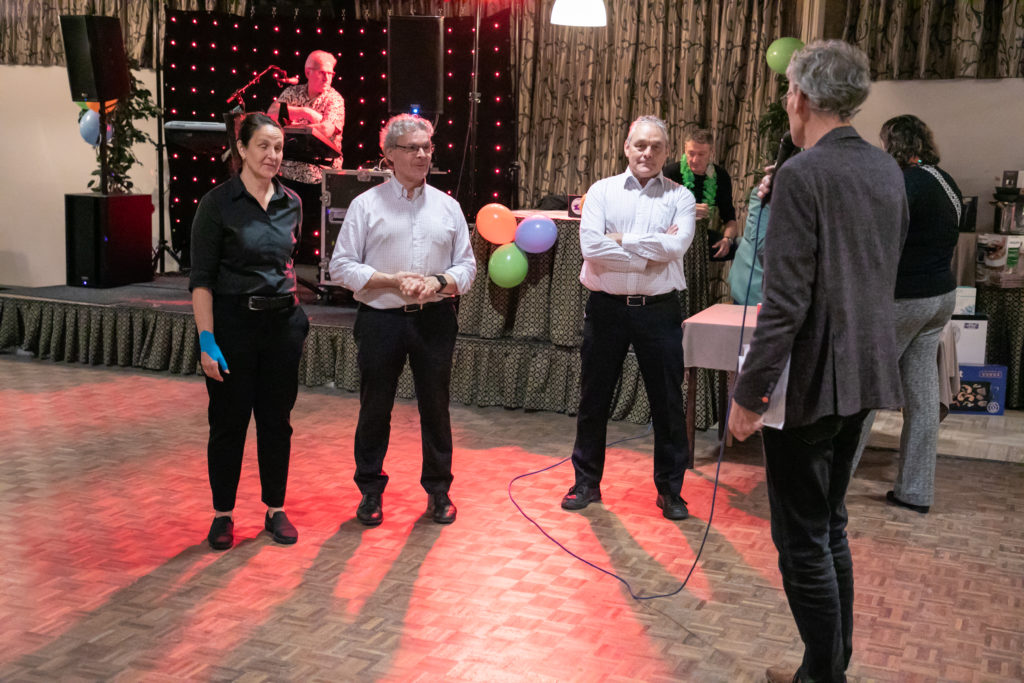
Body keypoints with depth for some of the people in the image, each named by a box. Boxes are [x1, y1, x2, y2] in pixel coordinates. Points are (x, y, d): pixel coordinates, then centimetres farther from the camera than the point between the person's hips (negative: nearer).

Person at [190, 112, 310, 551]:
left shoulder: (291, 204, 6)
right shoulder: (218, 203, -8)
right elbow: (201, 279, -10)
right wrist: (206, 341, -16)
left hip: (283, 322, 4)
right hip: (233, 322, -4)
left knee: (276, 420, 11)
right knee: (229, 422, 5)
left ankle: (276, 510, 25)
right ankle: (222, 515, 20)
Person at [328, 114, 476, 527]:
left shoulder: (447, 207, 9)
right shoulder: (366, 205, 1)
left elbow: (467, 268, 9)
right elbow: (342, 266, -4)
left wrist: (438, 283, -12)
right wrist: (394, 281, -15)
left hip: (434, 320, 2)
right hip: (381, 319, -2)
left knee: (436, 407, 9)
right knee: (375, 408, 7)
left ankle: (438, 491, 24)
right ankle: (370, 492, 23)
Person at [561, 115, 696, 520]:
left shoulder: (680, 197, 4)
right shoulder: (602, 191, 4)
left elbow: (675, 246, -15)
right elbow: (590, 246, -12)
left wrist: (621, 238, -11)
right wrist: (647, 256, -13)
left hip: (658, 309, 0)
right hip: (607, 307, 1)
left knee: (667, 403, 6)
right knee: (593, 399, 10)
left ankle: (670, 489, 21)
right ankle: (587, 482, 26)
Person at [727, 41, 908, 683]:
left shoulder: (802, 174, -17)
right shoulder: (887, 169, 7)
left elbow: (786, 301, -22)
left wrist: (749, 393, -16)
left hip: (809, 380, -9)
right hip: (864, 372, 9)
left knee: (803, 540, 4)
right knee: (830, 527, 20)